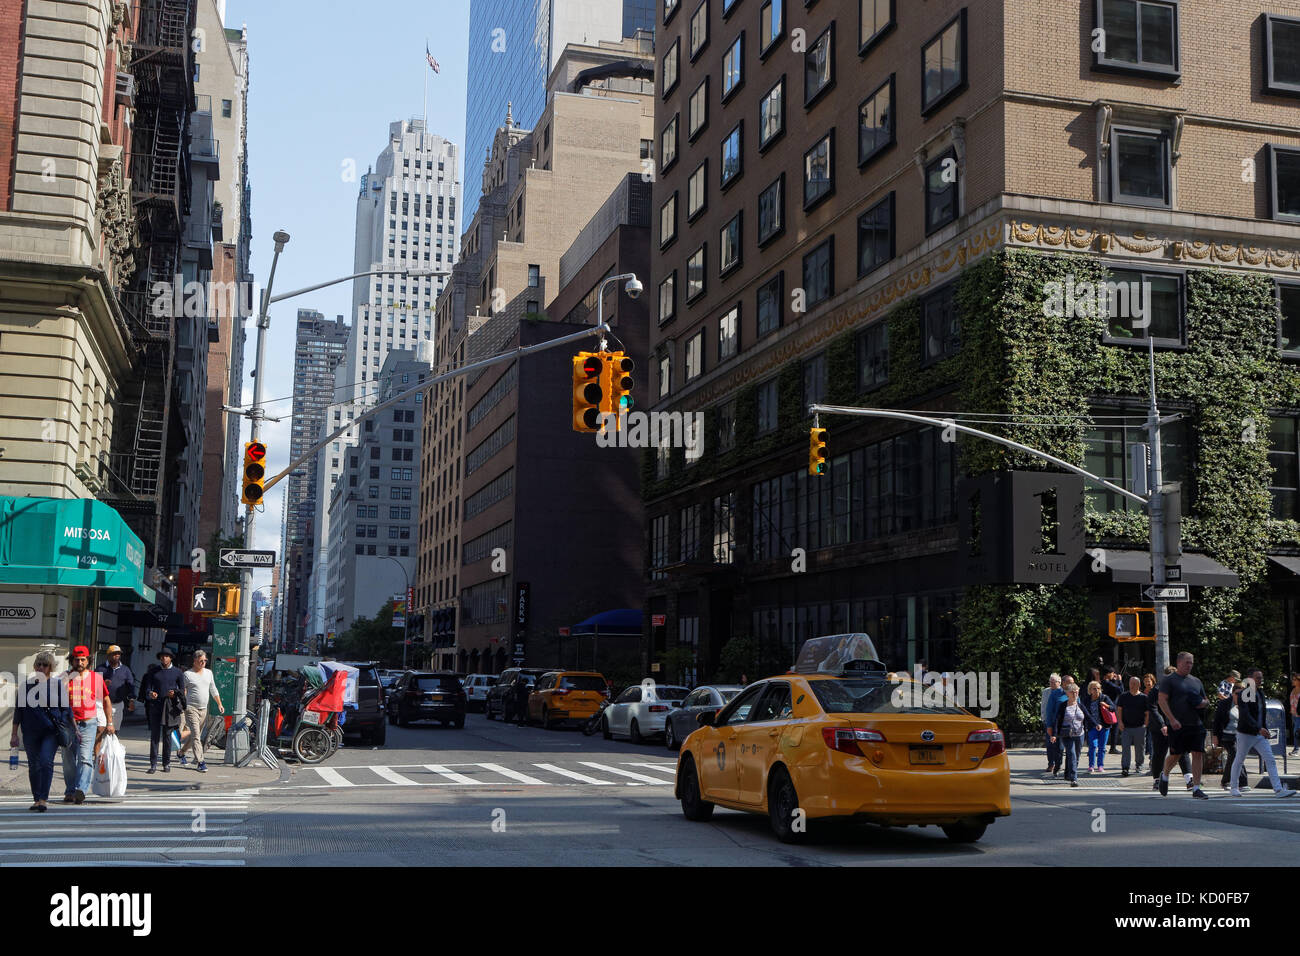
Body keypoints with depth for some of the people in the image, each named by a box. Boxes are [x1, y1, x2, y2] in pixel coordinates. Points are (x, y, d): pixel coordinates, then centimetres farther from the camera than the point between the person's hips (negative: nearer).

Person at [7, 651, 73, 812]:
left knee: (46, 762, -17)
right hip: (30, 732, 2)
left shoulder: (57, 685, 2)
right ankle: (37, 800, 21)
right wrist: (14, 734, 7)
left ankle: (43, 800, -19)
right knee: (33, 766, 9)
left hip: (51, 732, -2)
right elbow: (19, 710, 9)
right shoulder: (26, 685, 4)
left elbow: (66, 709, 8)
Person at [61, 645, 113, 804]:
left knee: (85, 758, -16)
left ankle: (81, 790, -24)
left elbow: (106, 700, 13)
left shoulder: (97, 677, 4)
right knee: (69, 761, 7)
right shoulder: (65, 678, 5)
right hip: (68, 724, 2)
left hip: (88, 724, -2)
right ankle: (70, 791, 18)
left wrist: (109, 723, 13)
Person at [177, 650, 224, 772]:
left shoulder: (208, 673, 12)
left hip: (204, 709, 6)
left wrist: (219, 704, 17)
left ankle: (182, 752, 36)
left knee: (196, 735, 14)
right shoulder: (187, 674, -5)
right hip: (191, 708, -6)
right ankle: (200, 762, -16)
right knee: (196, 736, -13)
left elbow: (213, 690, 20)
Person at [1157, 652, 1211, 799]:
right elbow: (1162, 701, -8)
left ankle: (1196, 788, 0)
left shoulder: (1196, 681, 18)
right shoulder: (1169, 679, 0)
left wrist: (1204, 703, -1)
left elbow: (1206, 701, 25)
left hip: (1196, 724, 5)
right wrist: (1172, 719, -18)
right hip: (1177, 725, -5)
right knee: (1176, 754, -1)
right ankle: (1164, 774, 29)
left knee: (1198, 754, -5)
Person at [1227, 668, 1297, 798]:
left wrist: (1265, 728, 10)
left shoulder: (1260, 693, 9)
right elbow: (1245, 715, -26)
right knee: (1239, 761, 7)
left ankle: (1278, 789, -9)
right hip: (1245, 734, -6)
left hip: (1260, 734, 6)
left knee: (1270, 760, -5)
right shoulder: (1243, 694, -15)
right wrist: (1259, 728, -34)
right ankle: (1234, 788, 20)